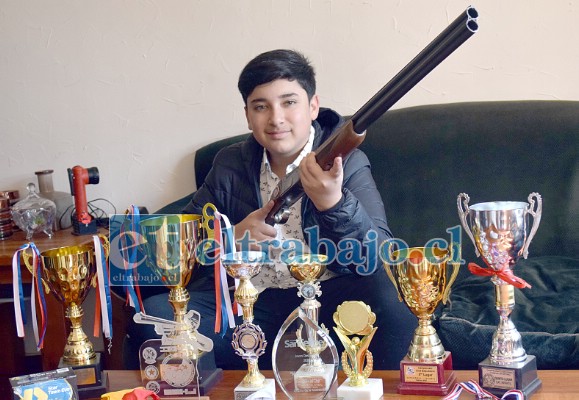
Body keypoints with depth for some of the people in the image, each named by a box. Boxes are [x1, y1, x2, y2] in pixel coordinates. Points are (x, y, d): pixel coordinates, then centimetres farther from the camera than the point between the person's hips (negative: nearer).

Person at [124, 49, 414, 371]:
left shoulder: (347, 163, 1)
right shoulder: (230, 164, 12)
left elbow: (380, 259, -13)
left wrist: (333, 202, -32)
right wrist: (232, 238, -9)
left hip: (327, 296, -3)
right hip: (247, 302, 4)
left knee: (390, 292, -34)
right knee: (154, 312, -21)